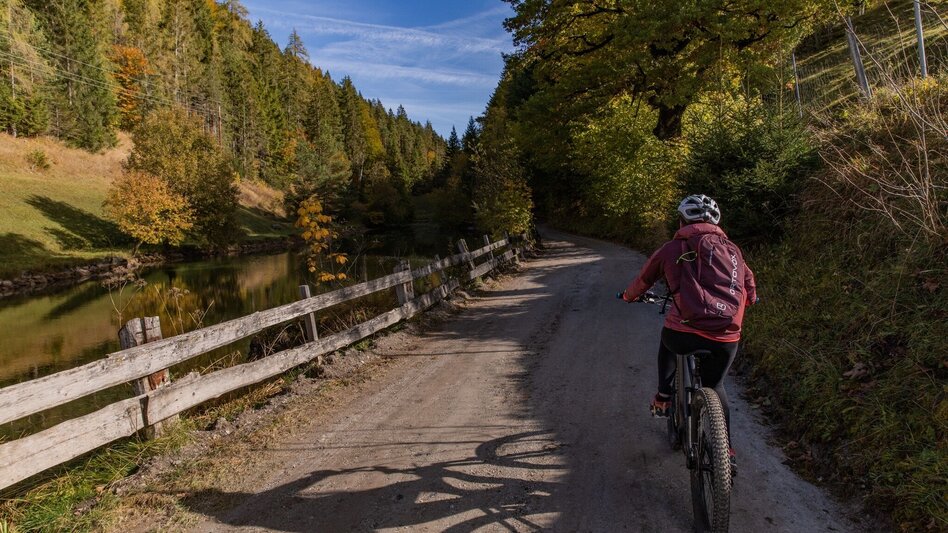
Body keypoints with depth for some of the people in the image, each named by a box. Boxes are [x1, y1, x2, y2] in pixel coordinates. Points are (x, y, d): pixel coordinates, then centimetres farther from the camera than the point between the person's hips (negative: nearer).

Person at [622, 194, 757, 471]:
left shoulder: (673, 248, 9)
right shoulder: (732, 250, 18)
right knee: (714, 387, 28)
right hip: (726, 341, 3)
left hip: (685, 335, -2)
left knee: (668, 343, 35)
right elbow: (750, 293, 26)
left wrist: (629, 295, 43)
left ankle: (663, 399, 32)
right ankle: (726, 449, 27)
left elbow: (643, 280, 22)